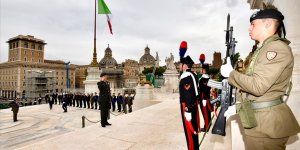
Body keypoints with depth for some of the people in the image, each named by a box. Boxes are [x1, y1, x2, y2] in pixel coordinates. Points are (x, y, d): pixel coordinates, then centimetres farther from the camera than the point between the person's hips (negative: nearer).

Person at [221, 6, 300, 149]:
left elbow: (258, 86, -25)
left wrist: (230, 73, -13)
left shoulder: (278, 48, -15)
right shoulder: (261, 50, 14)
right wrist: (237, 105, 9)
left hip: (265, 123, -9)